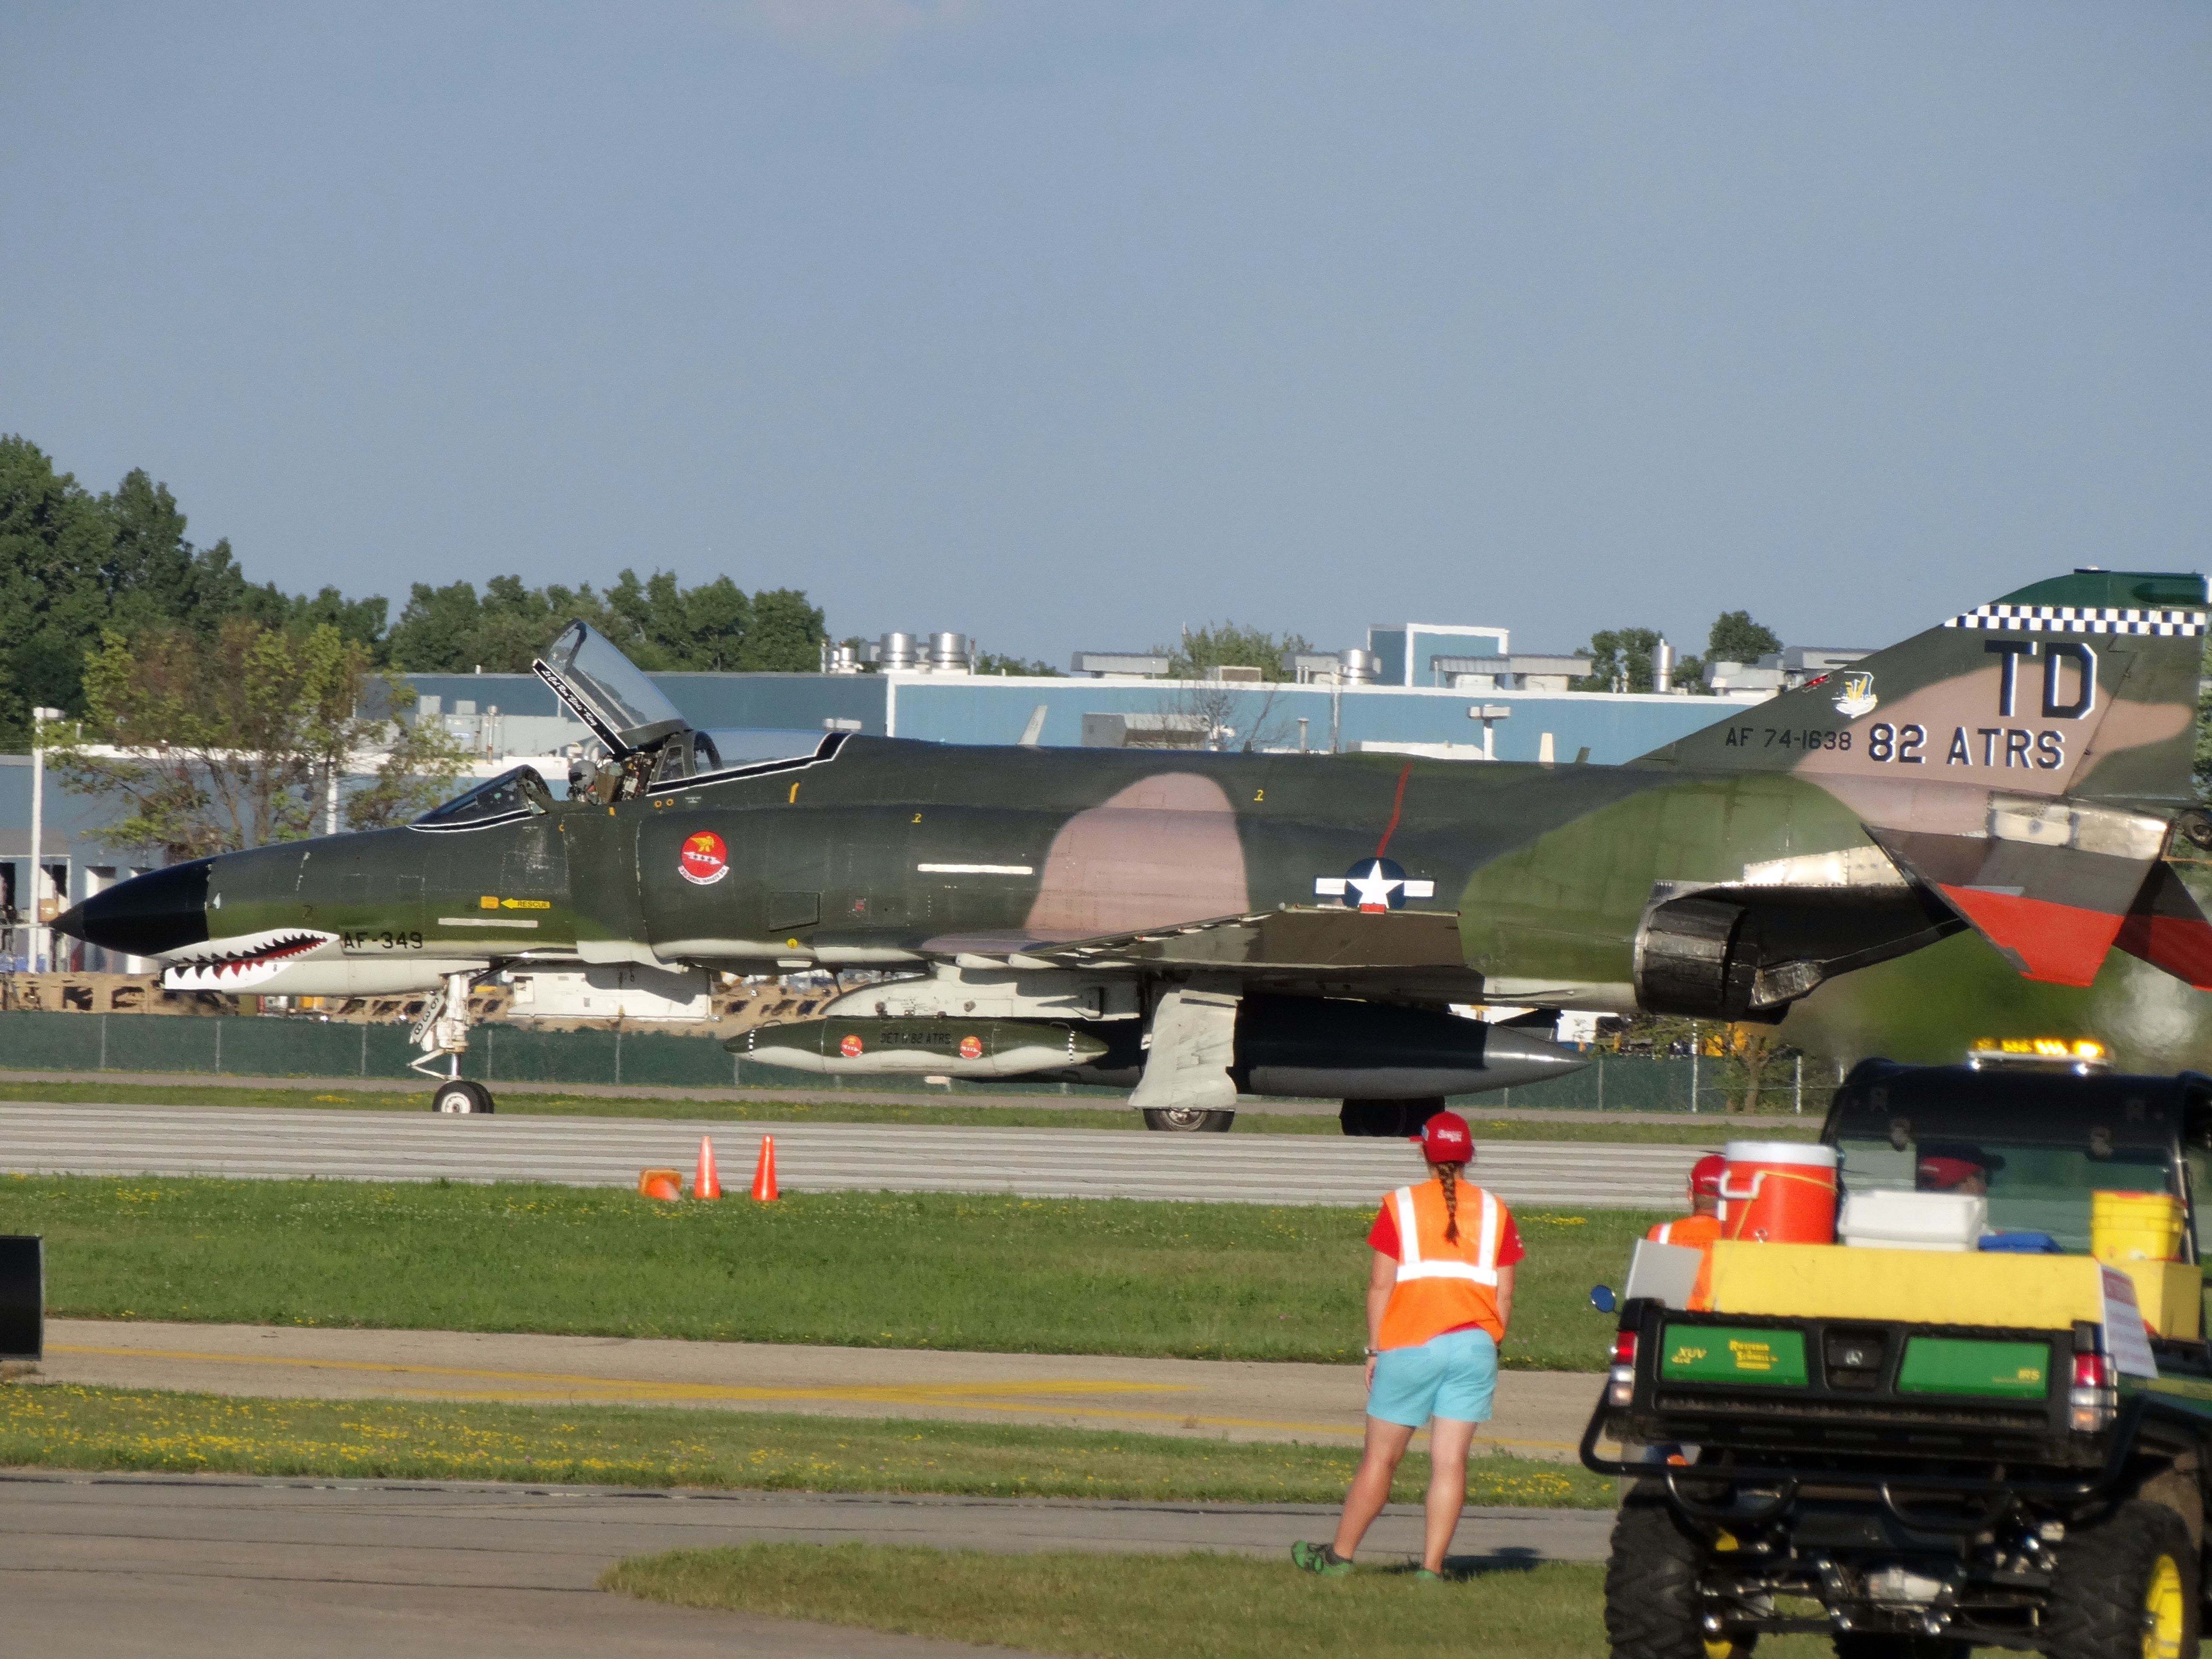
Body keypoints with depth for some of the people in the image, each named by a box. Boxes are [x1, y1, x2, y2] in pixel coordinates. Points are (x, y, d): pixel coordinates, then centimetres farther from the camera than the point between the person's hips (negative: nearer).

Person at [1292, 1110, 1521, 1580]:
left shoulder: (1401, 1206, 0)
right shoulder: (1494, 1211, 7)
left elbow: (1380, 1285, -3)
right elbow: (1503, 1294, 6)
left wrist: (1374, 1350, 3)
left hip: (1410, 1345, -2)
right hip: (1473, 1346, 2)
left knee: (1380, 1457, 6)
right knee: (1450, 1460, 1)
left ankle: (1338, 1555, 15)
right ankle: (1432, 1567, -2)